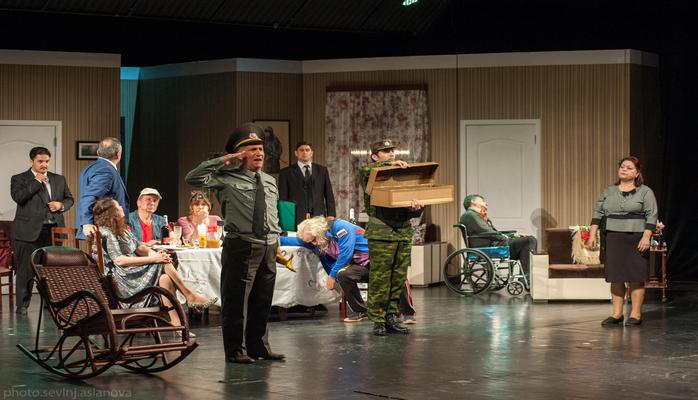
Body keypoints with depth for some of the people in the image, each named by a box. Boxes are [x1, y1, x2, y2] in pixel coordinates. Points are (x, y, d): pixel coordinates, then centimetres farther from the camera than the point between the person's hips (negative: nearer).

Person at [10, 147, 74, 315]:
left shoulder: (59, 179, 16)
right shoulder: (19, 179, 3)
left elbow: (69, 199, 20)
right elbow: (18, 197, -15)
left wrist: (61, 205, -2)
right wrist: (37, 181, -12)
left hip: (53, 230, 4)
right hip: (29, 231, -4)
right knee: (26, 269, -2)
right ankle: (22, 305, 5)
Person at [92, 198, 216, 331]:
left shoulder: (122, 230, 21)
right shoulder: (106, 233, -10)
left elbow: (140, 247, 19)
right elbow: (119, 260, -20)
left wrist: (155, 254, -6)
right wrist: (153, 259, -22)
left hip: (135, 271, 8)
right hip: (123, 278, -8)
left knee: (166, 279, -21)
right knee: (164, 264, -22)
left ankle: (176, 323, -30)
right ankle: (190, 296, -11)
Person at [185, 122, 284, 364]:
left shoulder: (270, 182, 16)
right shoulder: (227, 178, -4)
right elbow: (193, 179, -14)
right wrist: (222, 161, -14)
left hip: (269, 247, 6)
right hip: (241, 246, -6)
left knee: (263, 301, 13)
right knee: (236, 301, -1)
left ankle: (258, 346, 25)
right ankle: (235, 350, 8)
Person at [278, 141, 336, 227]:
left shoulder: (322, 170, 16)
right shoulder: (286, 172, 9)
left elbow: (329, 195, 14)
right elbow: (282, 199, 6)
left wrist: (331, 215, 2)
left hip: (318, 217, 2)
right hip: (296, 219, -2)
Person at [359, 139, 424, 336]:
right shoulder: (372, 179, 3)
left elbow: (412, 212, 15)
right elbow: (364, 170, -23)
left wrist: (416, 208, -9)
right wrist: (389, 164, -28)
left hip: (404, 233, 5)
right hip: (381, 234, -5)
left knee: (399, 279, 6)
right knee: (379, 280, -5)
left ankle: (392, 316, 16)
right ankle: (378, 320, 1)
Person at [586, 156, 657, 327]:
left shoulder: (645, 192, 2)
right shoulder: (608, 191, 13)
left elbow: (651, 216, -3)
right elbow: (598, 213, 13)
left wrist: (646, 237, -14)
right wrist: (592, 234, 4)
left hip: (635, 239, -3)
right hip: (612, 239, 4)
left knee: (635, 277, -3)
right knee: (615, 277, 3)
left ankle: (635, 314, 4)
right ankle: (617, 313, 9)